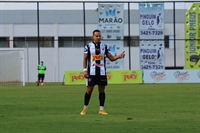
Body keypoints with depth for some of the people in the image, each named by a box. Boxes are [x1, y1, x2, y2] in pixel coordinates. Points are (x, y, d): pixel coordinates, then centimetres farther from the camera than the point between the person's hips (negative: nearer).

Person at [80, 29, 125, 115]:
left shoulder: (104, 46, 9)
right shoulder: (88, 46, 1)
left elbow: (111, 58, 10)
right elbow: (85, 59, 2)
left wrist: (119, 56, -8)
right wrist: (85, 70, -7)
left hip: (102, 72, 2)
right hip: (91, 72, -2)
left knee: (102, 90, 2)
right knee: (89, 90, -1)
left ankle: (101, 109, 6)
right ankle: (85, 108, 12)